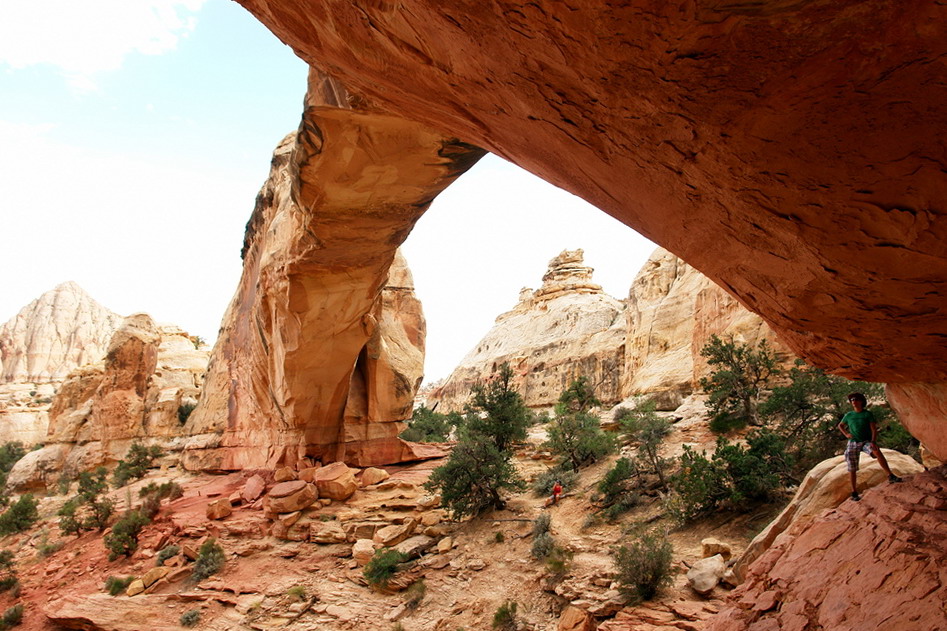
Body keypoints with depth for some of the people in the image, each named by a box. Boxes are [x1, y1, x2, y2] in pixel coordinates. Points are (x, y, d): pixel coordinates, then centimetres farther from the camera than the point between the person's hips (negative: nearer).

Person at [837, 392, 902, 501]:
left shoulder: (868, 414, 1)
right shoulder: (848, 415, 9)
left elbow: (874, 429, -6)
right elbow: (840, 425, 25)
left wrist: (873, 441, -22)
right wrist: (846, 434, 7)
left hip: (866, 442, -2)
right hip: (853, 443, 2)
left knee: (877, 452, -35)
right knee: (852, 469, -1)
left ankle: (890, 476, -35)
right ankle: (854, 492, 10)